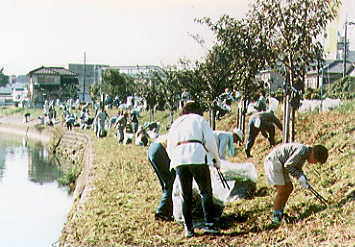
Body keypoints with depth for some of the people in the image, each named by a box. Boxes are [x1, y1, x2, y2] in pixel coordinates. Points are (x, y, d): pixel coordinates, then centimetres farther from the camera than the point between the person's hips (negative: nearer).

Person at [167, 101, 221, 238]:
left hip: (178, 159, 4)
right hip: (198, 156, -3)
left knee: (186, 195, 8)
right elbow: (210, 141, 3)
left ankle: (188, 228, 6)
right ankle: (209, 224, 0)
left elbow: (170, 148, 21)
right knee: (206, 192, 6)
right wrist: (216, 159, 11)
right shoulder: (200, 120, 15)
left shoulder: (175, 123, 26)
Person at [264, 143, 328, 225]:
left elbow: (297, 168, 17)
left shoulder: (305, 154, 10)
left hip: (279, 164, 11)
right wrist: (299, 177, -18)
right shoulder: (302, 150, -21)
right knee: (282, 190, -12)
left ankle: (280, 213, 20)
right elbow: (288, 165, -21)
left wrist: (303, 178, 0)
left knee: (289, 188, 12)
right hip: (273, 161, -11)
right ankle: (275, 217, -4)